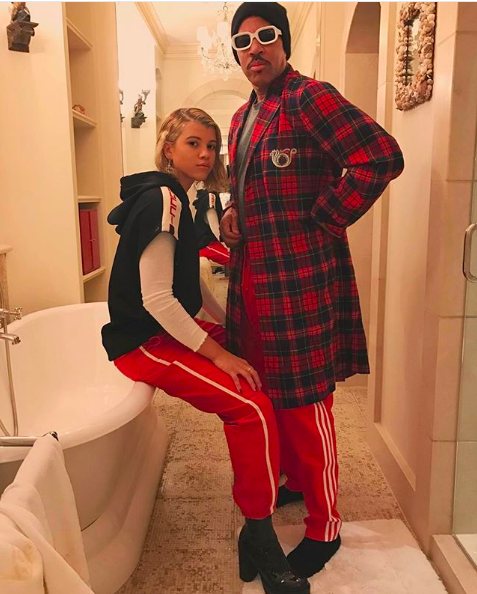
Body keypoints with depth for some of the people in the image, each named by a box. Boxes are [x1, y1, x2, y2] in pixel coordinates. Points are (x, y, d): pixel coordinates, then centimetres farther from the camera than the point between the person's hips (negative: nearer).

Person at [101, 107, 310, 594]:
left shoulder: (171, 197, 14)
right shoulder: (160, 199, -17)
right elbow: (156, 298, -25)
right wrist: (218, 353, -21)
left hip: (172, 330, 10)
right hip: (147, 343, -10)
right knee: (253, 407, -23)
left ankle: (274, 479, 23)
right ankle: (258, 539, -7)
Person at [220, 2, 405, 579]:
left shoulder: (309, 97, -9)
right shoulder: (242, 118, 18)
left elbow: (383, 157, -20)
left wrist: (322, 222, -15)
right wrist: (232, 213, 8)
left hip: (300, 277, -9)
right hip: (253, 276, 9)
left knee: (305, 402, 0)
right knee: (269, 390, 18)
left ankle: (324, 527, 19)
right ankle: (294, 482, 41)